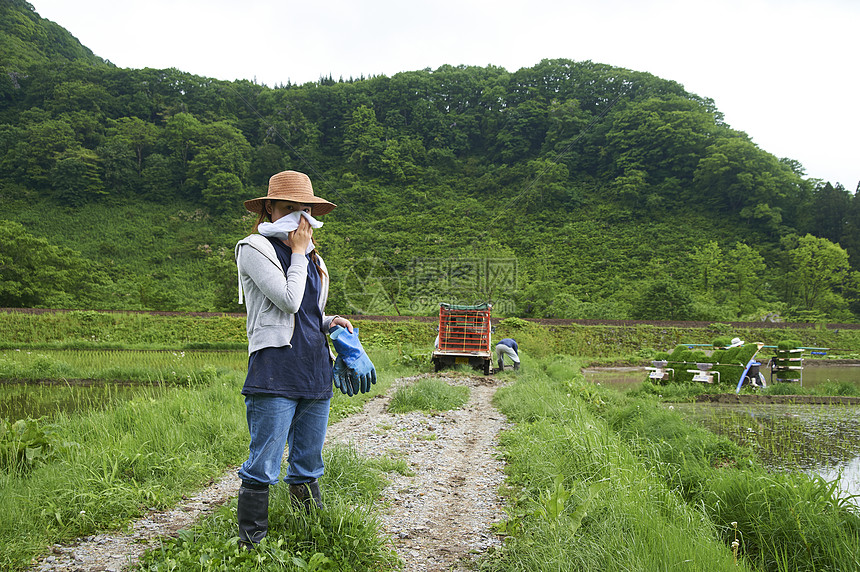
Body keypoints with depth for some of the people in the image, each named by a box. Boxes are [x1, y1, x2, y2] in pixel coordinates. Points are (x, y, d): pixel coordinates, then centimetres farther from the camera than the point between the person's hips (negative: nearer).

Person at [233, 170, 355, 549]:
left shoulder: (312, 257, 19)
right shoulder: (255, 248, -3)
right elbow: (288, 301, -14)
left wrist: (329, 322, 8)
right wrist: (298, 252, -4)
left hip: (315, 370, 7)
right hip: (275, 372, -7)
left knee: (308, 465, 14)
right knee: (263, 466, -6)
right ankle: (251, 545, 6)